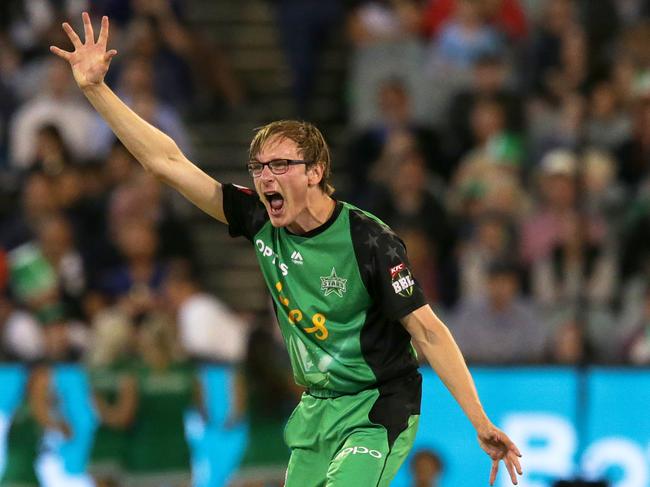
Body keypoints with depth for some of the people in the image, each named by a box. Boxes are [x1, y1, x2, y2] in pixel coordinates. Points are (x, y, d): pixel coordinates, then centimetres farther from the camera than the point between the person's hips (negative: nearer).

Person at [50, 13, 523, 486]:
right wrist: (95, 87, -5)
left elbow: (427, 330, -16)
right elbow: (167, 161, 0)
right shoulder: (261, 223, -2)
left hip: (378, 409, -6)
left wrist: (481, 423, -20)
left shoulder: (369, 239, -18)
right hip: (317, 408, 6)